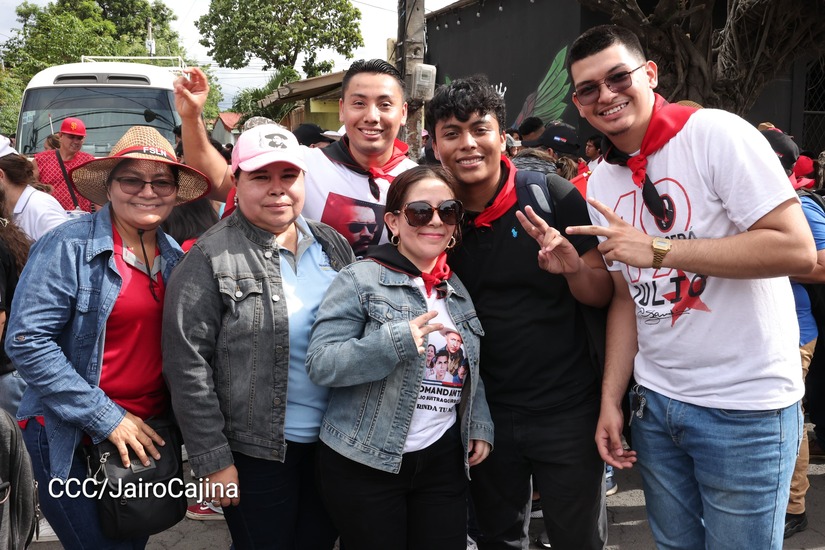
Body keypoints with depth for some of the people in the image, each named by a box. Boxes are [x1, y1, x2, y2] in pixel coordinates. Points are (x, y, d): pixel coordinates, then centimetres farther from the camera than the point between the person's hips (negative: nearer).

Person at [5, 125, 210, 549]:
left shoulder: (174, 256, 4)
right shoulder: (69, 246, -13)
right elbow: (27, 341, -18)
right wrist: (107, 418, -18)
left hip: (149, 435, 6)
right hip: (74, 440, -5)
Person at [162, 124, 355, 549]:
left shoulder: (333, 245, 5)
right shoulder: (211, 258, -13)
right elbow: (188, 366, -14)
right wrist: (212, 459, -14)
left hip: (333, 443, 6)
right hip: (256, 451, -5)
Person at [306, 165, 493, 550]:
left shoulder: (458, 290, 10)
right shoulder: (360, 279, -9)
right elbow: (319, 364, -17)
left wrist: (480, 427, 7)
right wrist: (397, 339, -27)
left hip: (444, 461, 5)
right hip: (365, 464, -5)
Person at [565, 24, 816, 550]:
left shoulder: (715, 132, -13)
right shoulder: (602, 182, 7)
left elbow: (797, 250, -20)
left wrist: (658, 250, -21)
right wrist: (611, 400, 7)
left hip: (745, 407, -5)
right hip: (654, 402, 6)